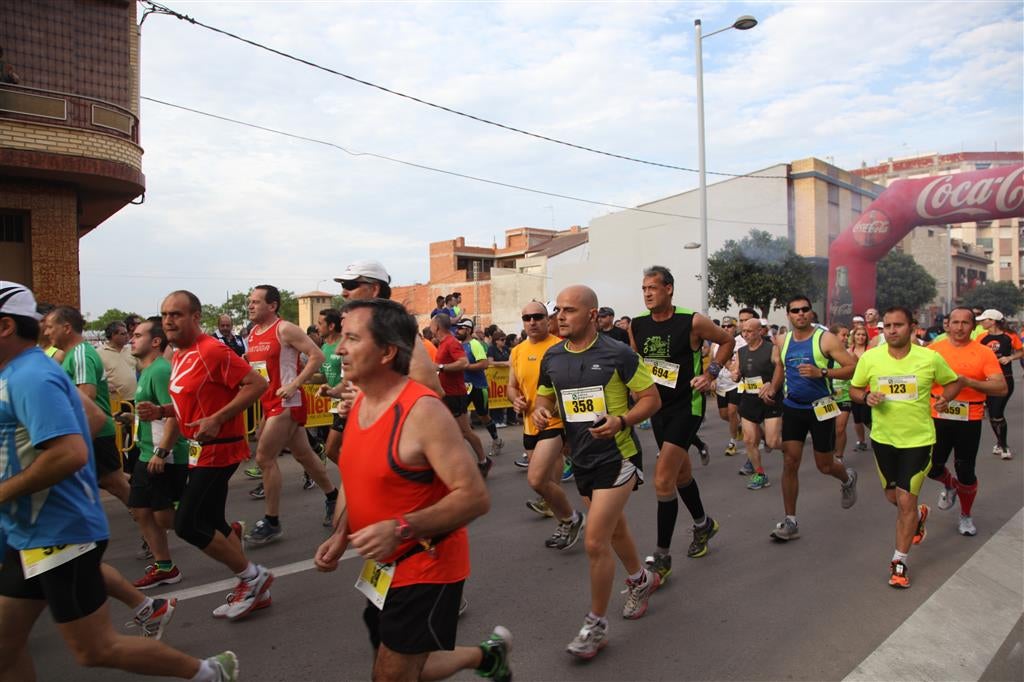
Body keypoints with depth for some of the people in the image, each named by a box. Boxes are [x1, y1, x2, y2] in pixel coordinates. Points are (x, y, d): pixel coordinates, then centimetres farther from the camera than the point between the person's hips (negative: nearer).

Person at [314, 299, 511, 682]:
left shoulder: (423, 411, -25)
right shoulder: (359, 404, 1)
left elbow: (475, 497, -27)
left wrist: (400, 528, -34)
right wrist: (340, 535, 1)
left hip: (426, 568, -8)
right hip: (383, 567, 8)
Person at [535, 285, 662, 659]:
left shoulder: (618, 354, -15)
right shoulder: (552, 357, 1)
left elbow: (651, 398, -9)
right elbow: (545, 397, 15)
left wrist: (621, 421, -26)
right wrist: (540, 411, -9)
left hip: (617, 457, -6)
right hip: (581, 459, 6)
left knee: (595, 542, -9)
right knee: (614, 529, 23)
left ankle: (596, 625, 11)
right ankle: (641, 579, 51)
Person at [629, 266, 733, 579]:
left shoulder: (692, 321, -16)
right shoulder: (636, 325, -2)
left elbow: (727, 340, 0)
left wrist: (710, 373, -9)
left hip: (686, 406, -6)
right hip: (657, 406, 6)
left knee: (663, 480, -12)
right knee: (681, 473, 21)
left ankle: (662, 557, 2)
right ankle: (703, 524, 47)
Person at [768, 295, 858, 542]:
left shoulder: (825, 338, -11)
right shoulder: (783, 341, 3)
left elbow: (853, 367, -15)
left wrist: (821, 372, -27)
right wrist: (773, 389, 7)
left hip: (820, 408, -3)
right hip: (792, 408, 4)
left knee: (824, 466, 8)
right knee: (790, 463, -2)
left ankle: (847, 479, 46)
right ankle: (790, 522, 6)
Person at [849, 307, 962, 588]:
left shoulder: (930, 358, -11)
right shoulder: (870, 358, -8)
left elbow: (954, 382, 6)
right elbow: (854, 389, 5)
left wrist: (944, 398, -14)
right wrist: (866, 397, -17)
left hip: (918, 439, -3)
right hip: (883, 438, 3)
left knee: (906, 500, -4)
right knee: (893, 497, 18)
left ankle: (899, 562, 12)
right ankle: (918, 514, 54)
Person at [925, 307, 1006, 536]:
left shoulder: (984, 353, -5)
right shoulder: (934, 349, 0)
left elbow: (1001, 388, -11)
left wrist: (968, 381, -22)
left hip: (969, 421, -2)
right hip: (938, 419, 2)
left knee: (966, 472, 5)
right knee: (932, 467, 9)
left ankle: (966, 515, 29)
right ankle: (949, 485, 44)